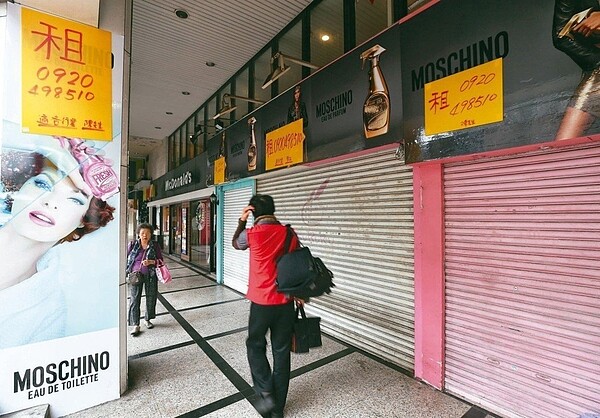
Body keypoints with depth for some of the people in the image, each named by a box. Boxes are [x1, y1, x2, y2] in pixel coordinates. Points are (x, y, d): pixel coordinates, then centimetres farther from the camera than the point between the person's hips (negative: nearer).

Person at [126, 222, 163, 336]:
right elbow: (126, 258, 8)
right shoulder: (132, 244, 2)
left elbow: (161, 260, 1)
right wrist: (127, 273, 0)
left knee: (151, 298, 9)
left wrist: (151, 262, -17)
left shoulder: (155, 246, 1)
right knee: (134, 300, -2)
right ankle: (135, 325, 8)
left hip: (151, 276, 1)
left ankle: (147, 320, 30)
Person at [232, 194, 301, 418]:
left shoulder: (252, 234, -11)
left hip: (261, 302, -3)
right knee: (282, 352, 15)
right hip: (286, 302, 3)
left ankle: (266, 394, 19)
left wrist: (241, 221, 10)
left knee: (255, 346, 22)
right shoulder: (289, 234, -2)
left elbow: (235, 243, 12)